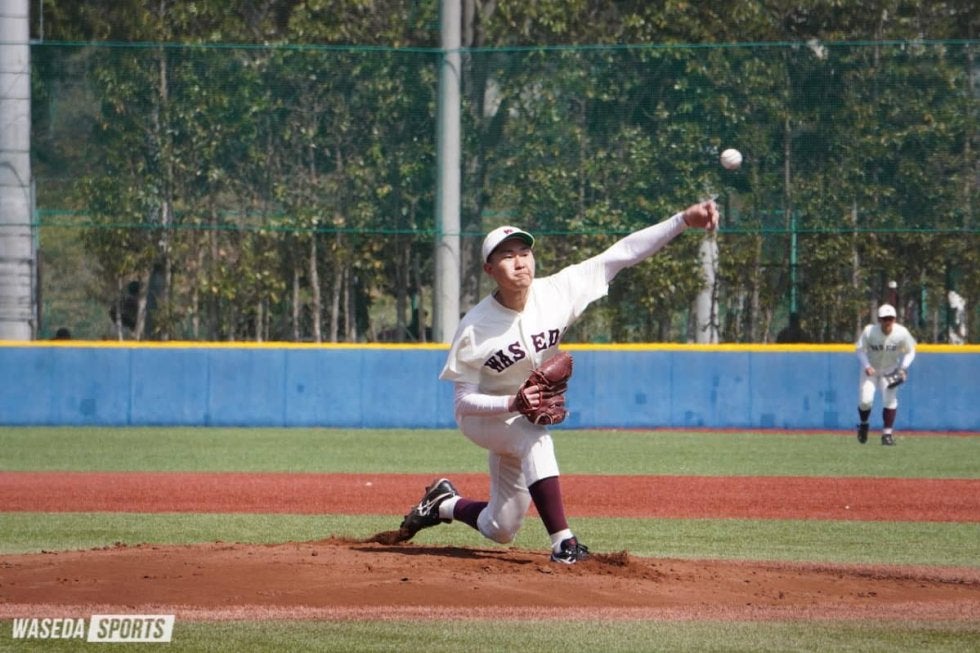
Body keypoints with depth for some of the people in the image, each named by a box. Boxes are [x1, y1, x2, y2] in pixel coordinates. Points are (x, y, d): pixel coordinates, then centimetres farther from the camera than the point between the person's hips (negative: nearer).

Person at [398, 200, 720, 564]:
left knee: (500, 530, 9)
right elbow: (463, 400, -22)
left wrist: (683, 220, -33)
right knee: (535, 440, -37)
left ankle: (446, 503, 40)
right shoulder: (474, 328, -27)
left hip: (528, 419, 5)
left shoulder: (555, 293, -20)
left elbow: (619, 255, -25)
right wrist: (512, 403, -41)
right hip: (482, 417, -5)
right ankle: (562, 544, -35)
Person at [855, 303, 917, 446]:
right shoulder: (869, 331, -24)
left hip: (890, 370, 1)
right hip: (871, 369, -1)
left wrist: (903, 368, -18)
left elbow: (910, 352, -5)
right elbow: (860, 350, -11)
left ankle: (887, 433, -2)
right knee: (865, 400, -11)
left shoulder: (902, 333, -21)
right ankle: (863, 424, 20)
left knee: (890, 399, -14)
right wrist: (866, 366, -27)